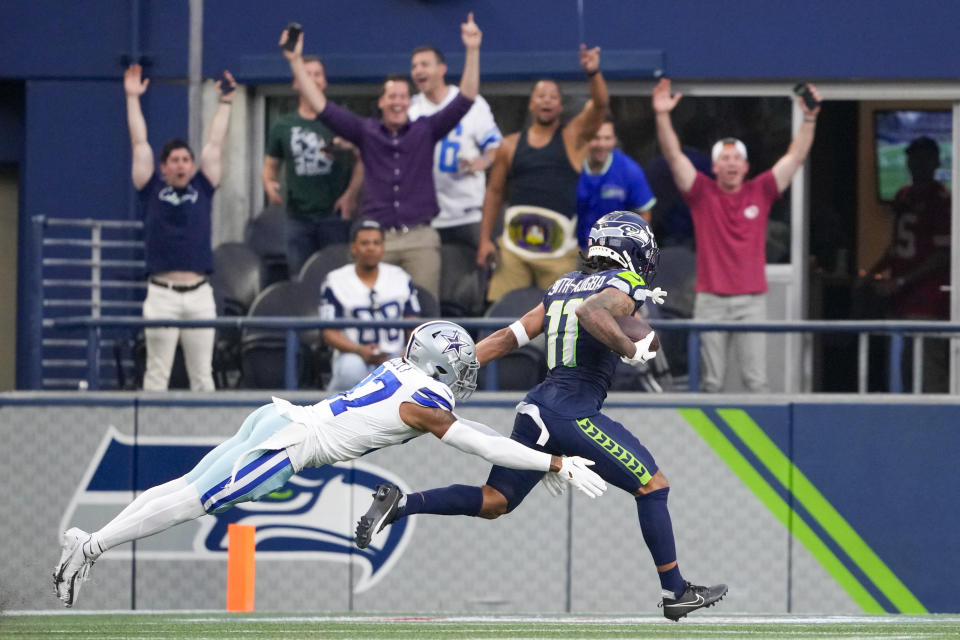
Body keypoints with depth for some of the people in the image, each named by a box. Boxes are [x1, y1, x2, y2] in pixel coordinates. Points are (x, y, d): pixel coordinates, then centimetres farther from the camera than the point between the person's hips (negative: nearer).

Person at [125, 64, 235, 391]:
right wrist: (132, 98, 10)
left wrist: (225, 102, 16)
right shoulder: (152, 191, 7)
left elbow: (214, 145, 15)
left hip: (199, 293, 2)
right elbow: (140, 144, 9)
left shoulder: (202, 189, 12)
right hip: (162, 294, -2)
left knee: (202, 374, 4)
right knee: (157, 373, -1)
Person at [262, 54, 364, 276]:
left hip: (335, 215, -2)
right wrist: (269, 184, -4)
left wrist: (351, 194, -11)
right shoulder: (283, 126, 12)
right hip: (299, 216, 2)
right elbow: (270, 166, 18)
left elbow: (361, 160, 2)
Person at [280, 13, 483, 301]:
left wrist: (472, 51, -7)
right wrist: (295, 61, 2)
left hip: (420, 238, 0)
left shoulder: (425, 131, 9)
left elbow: (464, 101, 3)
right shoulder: (366, 132, 9)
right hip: (378, 241, 0)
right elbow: (322, 107, 7)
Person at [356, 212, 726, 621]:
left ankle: (399, 505, -2)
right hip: (575, 414, -8)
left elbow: (509, 337, 17)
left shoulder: (565, 285, 18)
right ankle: (676, 593, 7)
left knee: (492, 503, 13)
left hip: (536, 409, 8)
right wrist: (631, 349, -19)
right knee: (653, 487, 4)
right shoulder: (625, 285, -5)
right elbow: (590, 312, -27)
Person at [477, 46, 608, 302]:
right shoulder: (511, 146, 13)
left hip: (558, 248, -2)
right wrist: (485, 239, 9)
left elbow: (600, 104, -9)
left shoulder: (573, 137, 7)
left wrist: (593, 74, -29)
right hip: (514, 246, 2)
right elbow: (494, 191, 16)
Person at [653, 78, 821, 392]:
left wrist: (809, 118, -7)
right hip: (711, 300, -1)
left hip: (751, 300, 1)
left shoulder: (760, 192, 7)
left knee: (756, 380, -4)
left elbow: (796, 157, 4)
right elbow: (674, 156, -3)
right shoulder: (703, 193, 5)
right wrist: (662, 116, -15)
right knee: (711, 381, 0)